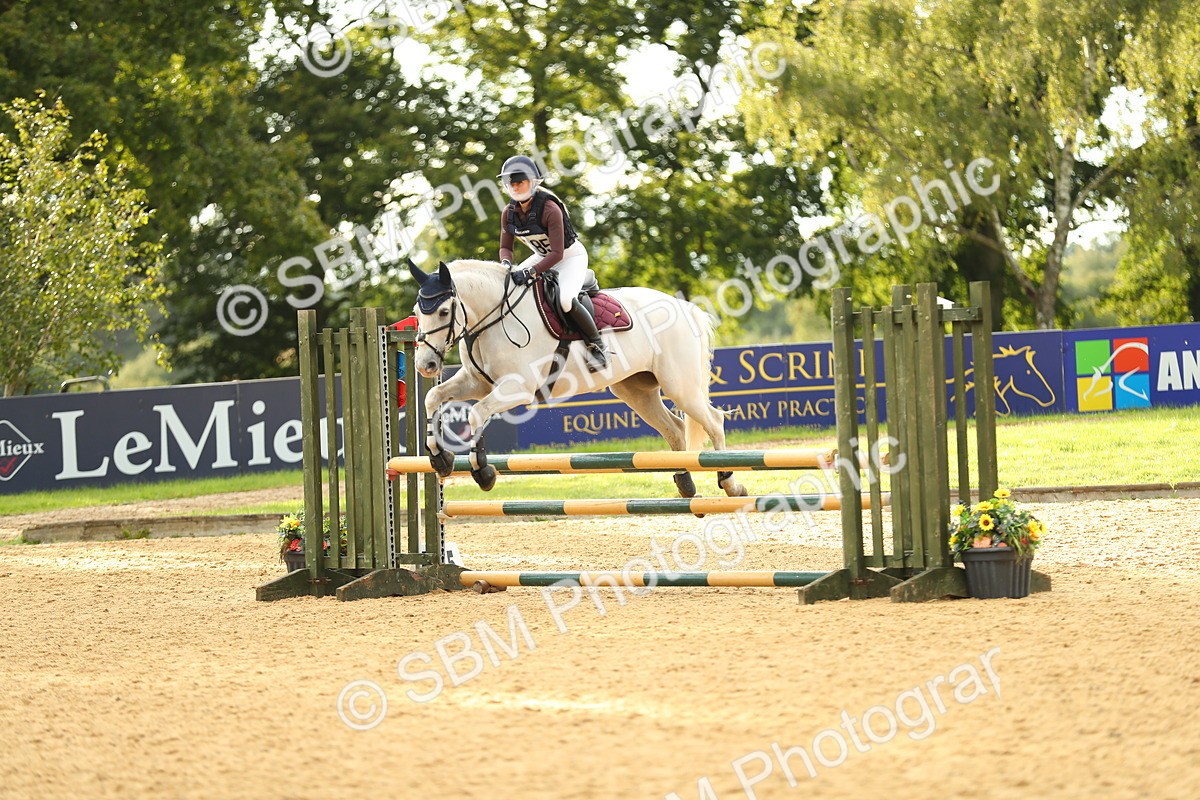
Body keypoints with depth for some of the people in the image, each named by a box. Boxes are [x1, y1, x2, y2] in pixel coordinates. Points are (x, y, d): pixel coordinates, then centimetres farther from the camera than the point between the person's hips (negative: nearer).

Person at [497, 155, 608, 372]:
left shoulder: (549, 209, -31)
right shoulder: (509, 213, -10)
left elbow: (557, 253, -32)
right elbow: (505, 247, -1)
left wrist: (531, 272, -43)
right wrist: (506, 263, -25)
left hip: (571, 256, -8)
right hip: (542, 257, 8)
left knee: (566, 300, -31)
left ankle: (597, 345, -11)